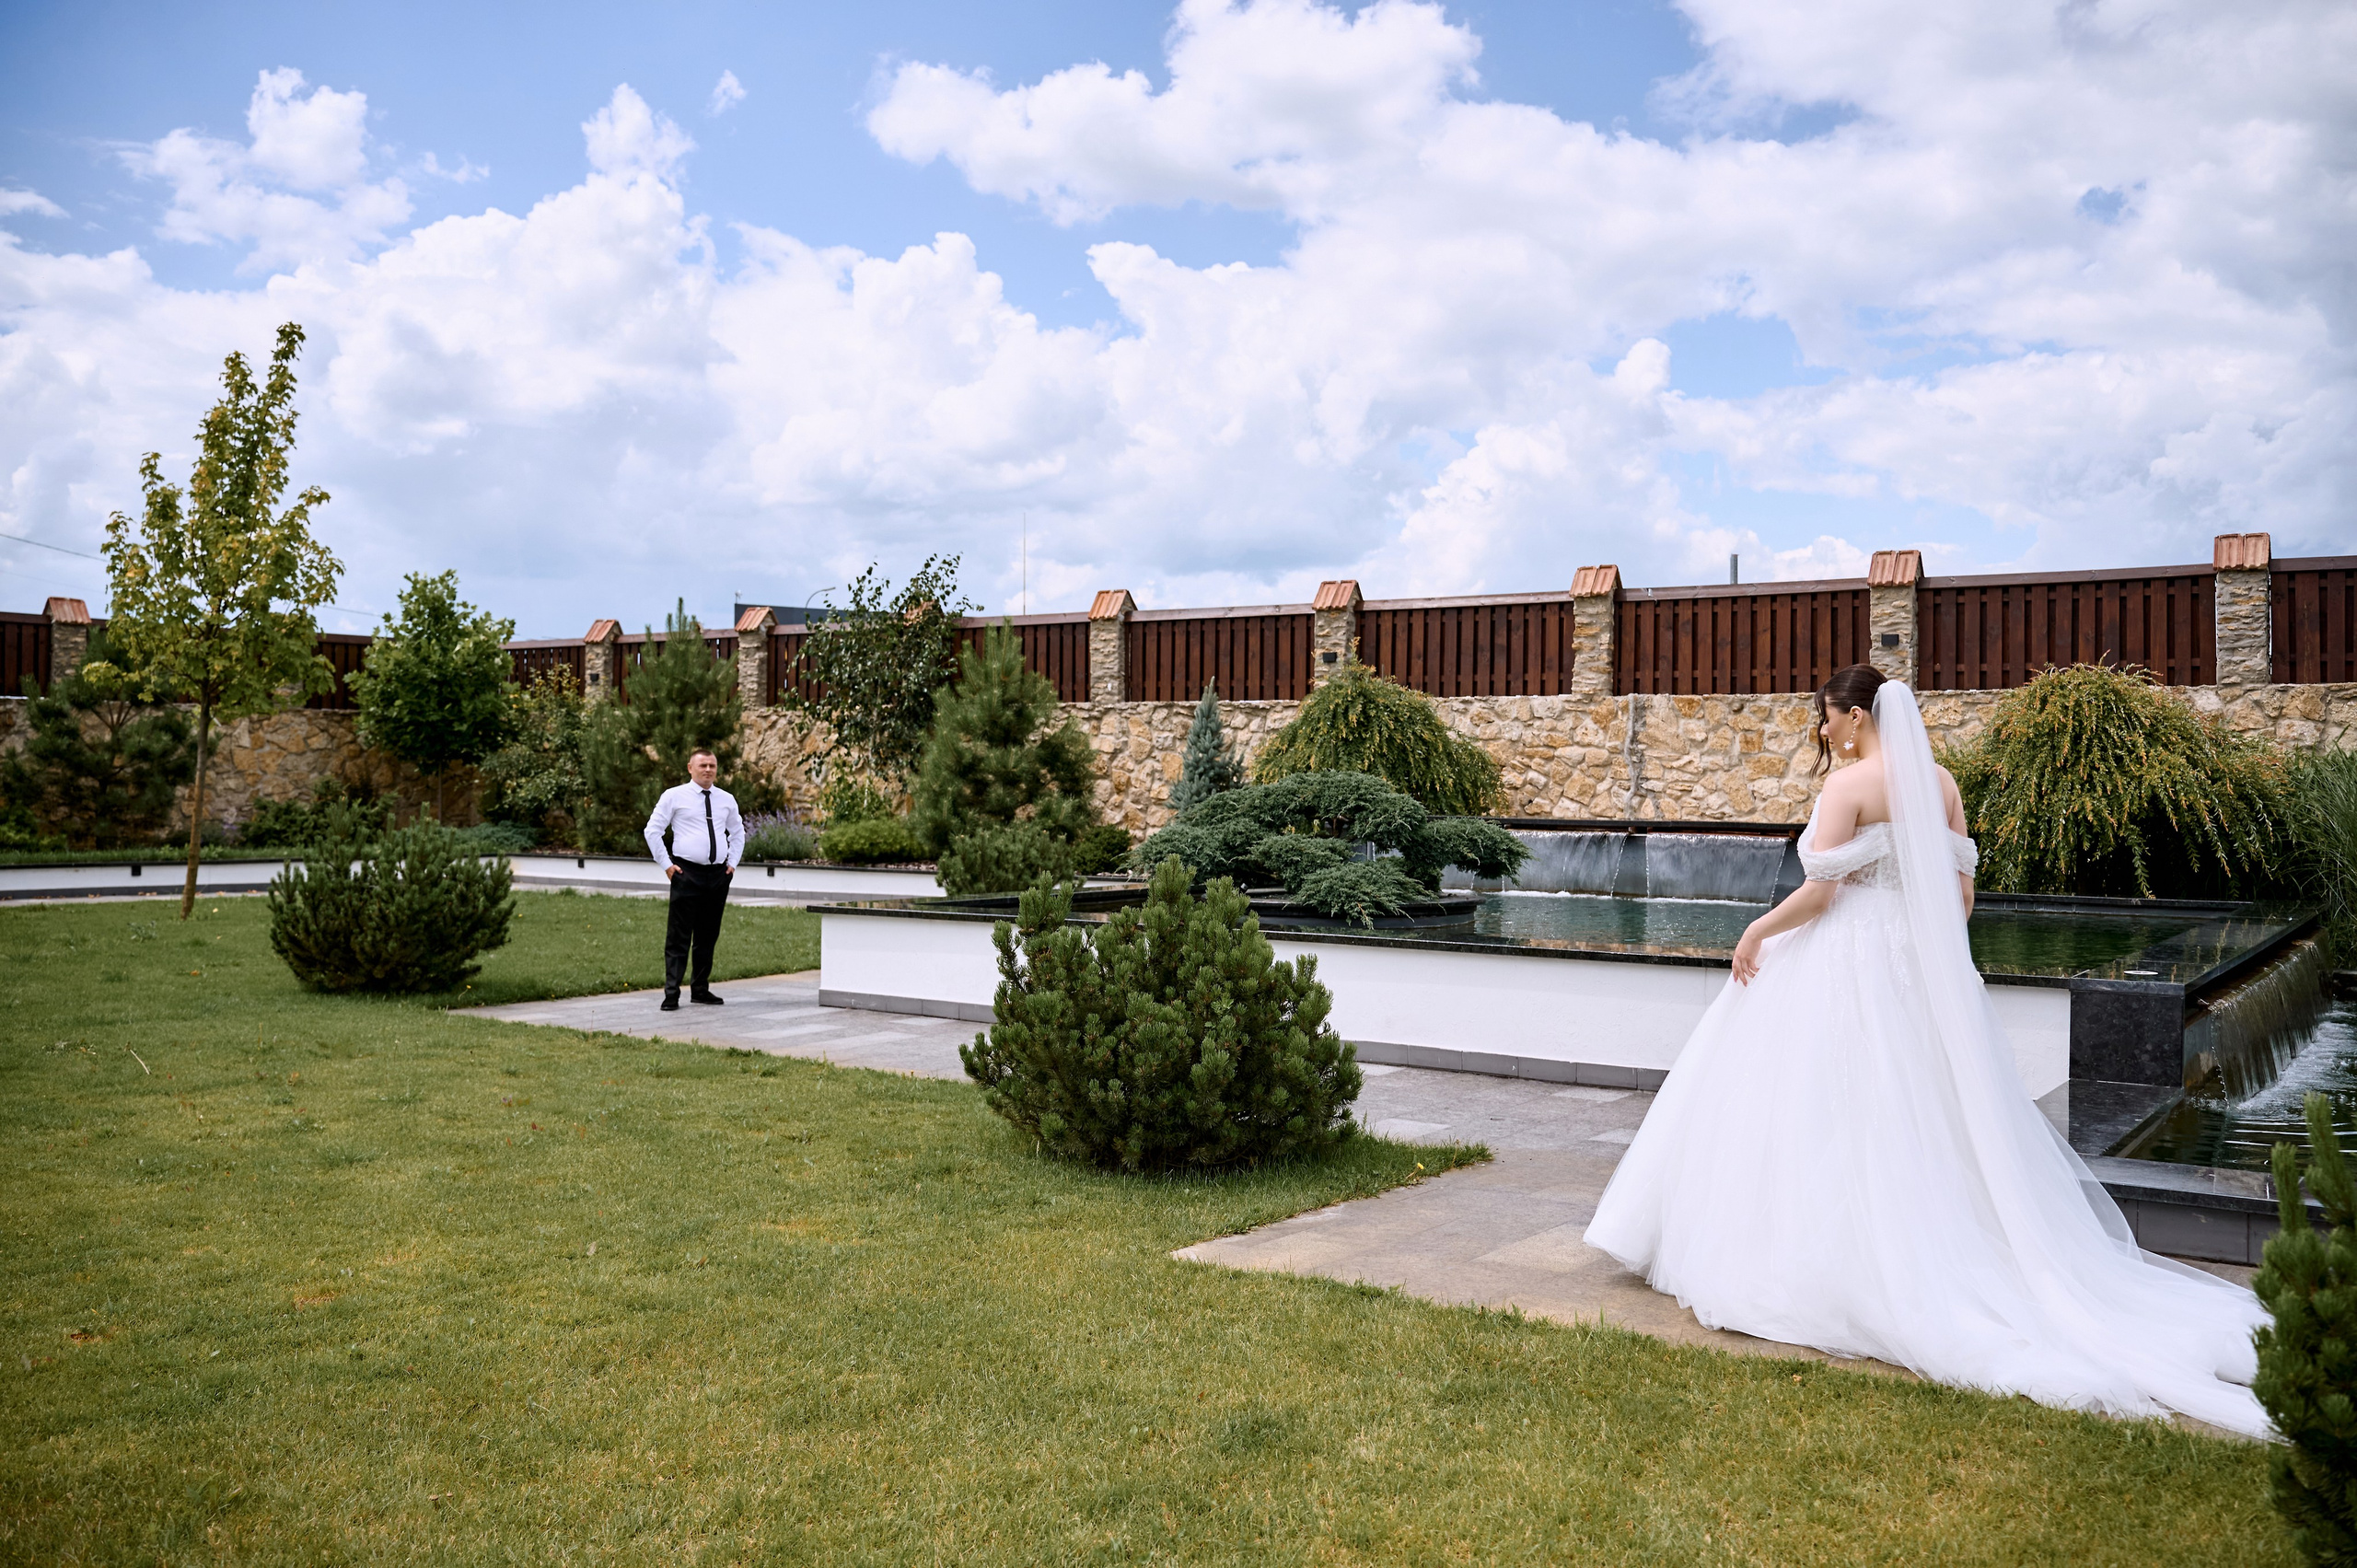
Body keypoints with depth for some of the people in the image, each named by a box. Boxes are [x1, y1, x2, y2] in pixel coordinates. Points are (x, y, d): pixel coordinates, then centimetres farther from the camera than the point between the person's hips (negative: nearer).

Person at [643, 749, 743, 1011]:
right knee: (678, 937, -6)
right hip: (687, 874, -5)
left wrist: (733, 862, 14)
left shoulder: (727, 800, 11)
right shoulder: (674, 796, -1)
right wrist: (666, 864, -5)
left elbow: (738, 832, 26)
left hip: (719, 875, 5)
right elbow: (652, 830, 1)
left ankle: (700, 990, 22)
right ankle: (671, 995, -4)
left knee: (709, 936, 11)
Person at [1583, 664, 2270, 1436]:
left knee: (1840, 1114, 1)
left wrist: (1757, 930, -3)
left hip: (1849, 965, -7)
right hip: (1925, 968, 7)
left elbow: (1817, 893, -16)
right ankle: (1942, 1255, 17)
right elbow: (1961, 893, 9)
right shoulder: (1940, 782, 7)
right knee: (1928, 1114, 13)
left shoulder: (1849, 784, -13)